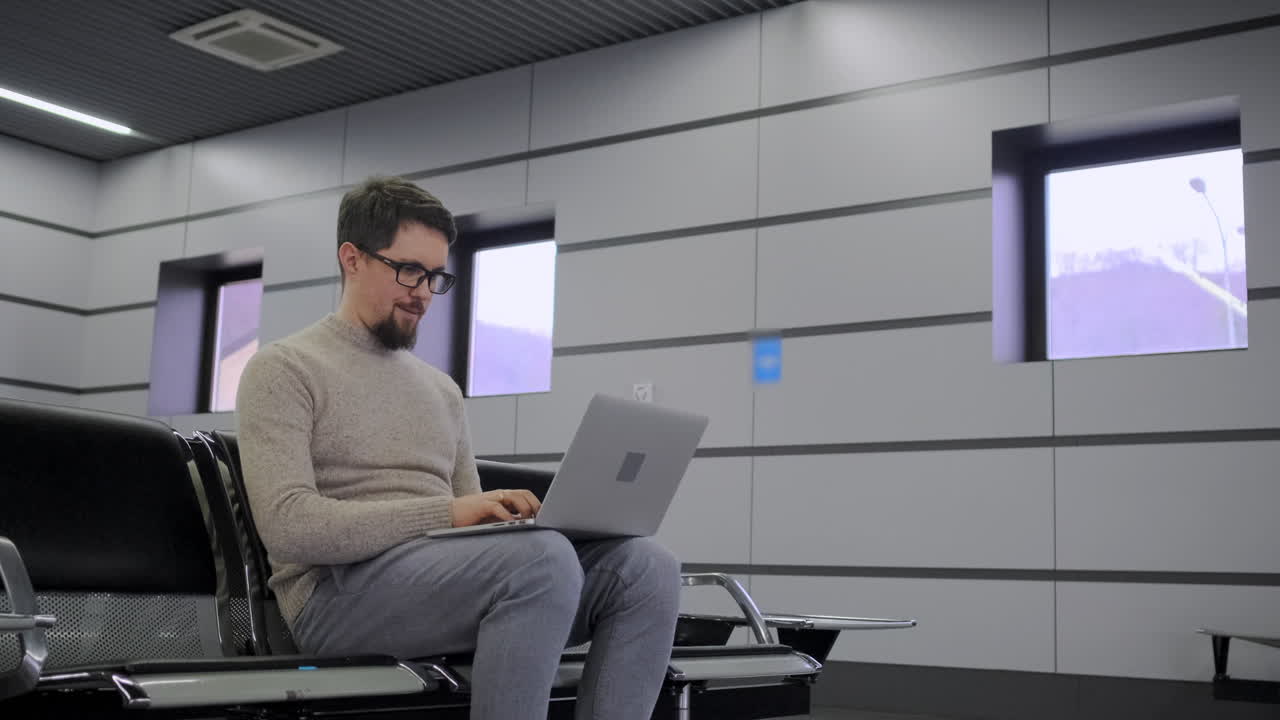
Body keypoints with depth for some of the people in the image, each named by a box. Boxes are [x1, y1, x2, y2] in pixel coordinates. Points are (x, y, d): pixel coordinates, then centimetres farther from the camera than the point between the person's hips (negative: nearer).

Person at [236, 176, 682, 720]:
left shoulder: (442, 389, 24)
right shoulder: (283, 371, 3)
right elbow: (287, 526, -12)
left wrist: (511, 515, -3)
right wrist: (447, 513, -21)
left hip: (452, 577, 6)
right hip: (339, 591, -6)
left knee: (645, 567, -17)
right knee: (543, 559, -34)